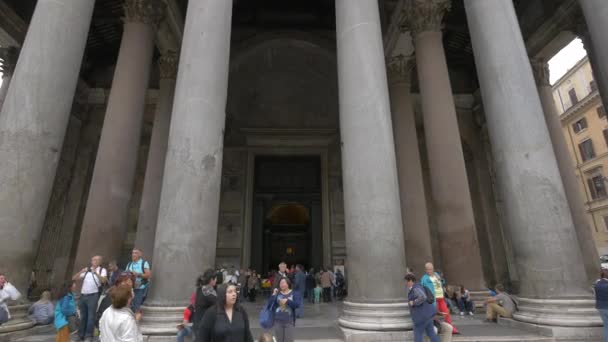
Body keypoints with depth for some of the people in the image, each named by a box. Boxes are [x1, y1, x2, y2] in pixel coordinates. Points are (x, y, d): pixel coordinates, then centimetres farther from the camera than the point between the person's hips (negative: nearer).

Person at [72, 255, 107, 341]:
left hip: (93, 295, -5)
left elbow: (103, 280, -14)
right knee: (83, 316, 12)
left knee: (91, 316, -6)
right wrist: (81, 271, -4)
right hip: (83, 295, 5)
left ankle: (89, 336, 1)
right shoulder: (86, 270, 18)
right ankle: (81, 335, 22)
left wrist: (96, 273, -23)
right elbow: (74, 278, 12)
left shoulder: (102, 270, 3)